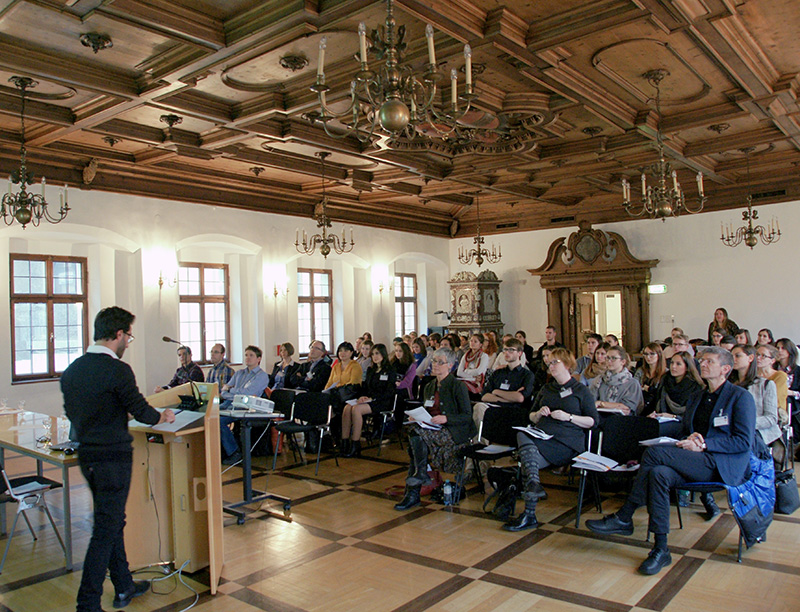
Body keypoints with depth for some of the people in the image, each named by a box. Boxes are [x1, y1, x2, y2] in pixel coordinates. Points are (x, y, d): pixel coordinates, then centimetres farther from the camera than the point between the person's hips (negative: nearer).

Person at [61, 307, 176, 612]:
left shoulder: (72, 369, 3)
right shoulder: (117, 370, -20)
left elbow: (72, 413, 14)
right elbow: (142, 411, -15)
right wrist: (164, 416, 6)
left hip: (87, 456, 8)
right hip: (114, 457, -8)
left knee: (112, 521, 19)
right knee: (106, 529, 2)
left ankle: (124, 587, 33)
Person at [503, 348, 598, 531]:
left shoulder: (581, 391, 11)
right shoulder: (547, 389, 28)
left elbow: (593, 421, 4)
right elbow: (532, 418, 27)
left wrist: (568, 417, -8)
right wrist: (539, 413, 4)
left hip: (567, 442, -5)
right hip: (541, 436, 5)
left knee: (526, 458, -30)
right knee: (522, 435, -33)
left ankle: (529, 516, -27)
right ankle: (533, 484, -45)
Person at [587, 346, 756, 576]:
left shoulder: (741, 397, 0)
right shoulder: (698, 398, 22)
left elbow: (744, 441, -9)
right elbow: (686, 432, 25)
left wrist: (703, 444, -17)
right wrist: (690, 438, 0)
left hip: (724, 465, -6)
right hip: (699, 463, 6)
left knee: (655, 452, -27)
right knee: (659, 473, -29)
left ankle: (624, 518, -19)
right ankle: (660, 550, -25)